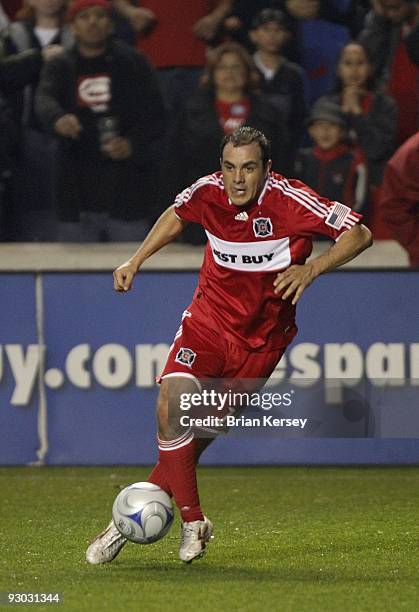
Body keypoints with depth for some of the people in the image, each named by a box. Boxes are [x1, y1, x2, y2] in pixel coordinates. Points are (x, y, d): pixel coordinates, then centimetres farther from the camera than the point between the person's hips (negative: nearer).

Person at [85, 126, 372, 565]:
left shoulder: (291, 200, -19)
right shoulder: (207, 192, -9)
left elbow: (359, 234, -15)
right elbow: (177, 214, 16)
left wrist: (312, 268, -29)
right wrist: (136, 260, 11)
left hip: (261, 338, -1)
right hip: (209, 319, 2)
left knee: (201, 433, -4)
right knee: (172, 404, -23)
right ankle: (192, 521, -15)